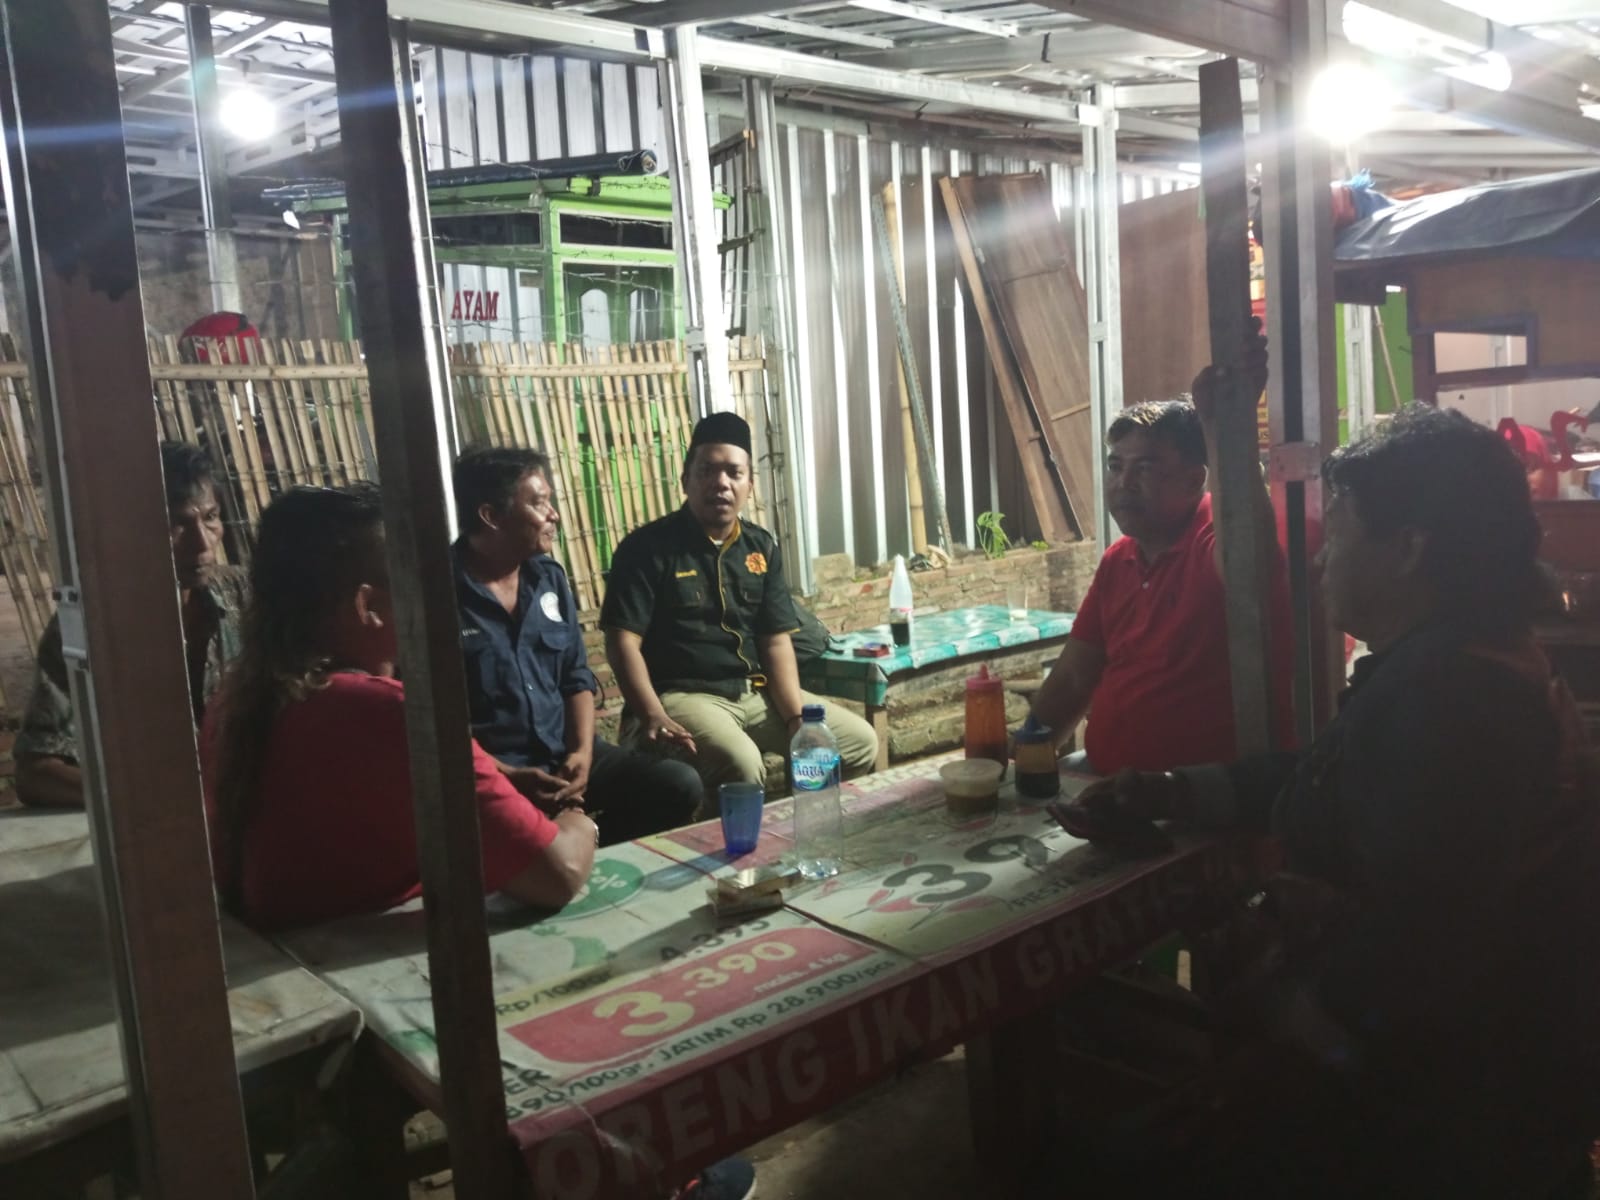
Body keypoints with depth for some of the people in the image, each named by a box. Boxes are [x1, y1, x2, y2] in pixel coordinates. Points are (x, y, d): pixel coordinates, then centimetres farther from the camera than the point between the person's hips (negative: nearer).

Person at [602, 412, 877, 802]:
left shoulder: (762, 547, 10)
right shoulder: (647, 547, -7)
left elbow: (777, 640, 6)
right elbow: (624, 641, -12)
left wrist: (797, 717, -8)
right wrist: (654, 717, -26)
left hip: (756, 692, 6)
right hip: (683, 695, -6)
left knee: (859, 741, -3)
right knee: (740, 763, -34)